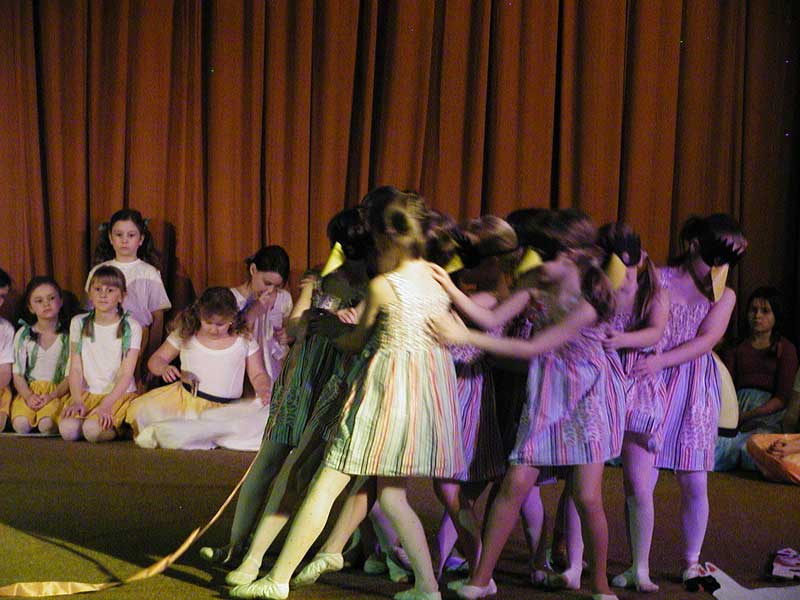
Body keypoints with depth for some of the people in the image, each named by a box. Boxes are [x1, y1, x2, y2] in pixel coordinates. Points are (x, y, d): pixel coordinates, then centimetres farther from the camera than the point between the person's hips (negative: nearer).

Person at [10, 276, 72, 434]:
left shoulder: (68, 335, 2)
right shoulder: (23, 334, 8)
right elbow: (18, 374, 5)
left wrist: (51, 396, -16)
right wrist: (28, 396, -13)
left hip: (59, 390, -2)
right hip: (30, 390, 2)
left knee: (47, 424, -32)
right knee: (21, 424, -28)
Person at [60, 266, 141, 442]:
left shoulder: (131, 327, -3)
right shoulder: (79, 324, 8)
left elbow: (126, 374, -8)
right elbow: (75, 369, 3)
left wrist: (106, 405, -21)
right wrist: (77, 401, -13)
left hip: (119, 394, -3)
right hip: (87, 393, 3)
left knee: (93, 430, -30)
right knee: (67, 429, -26)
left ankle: (113, 426, 2)